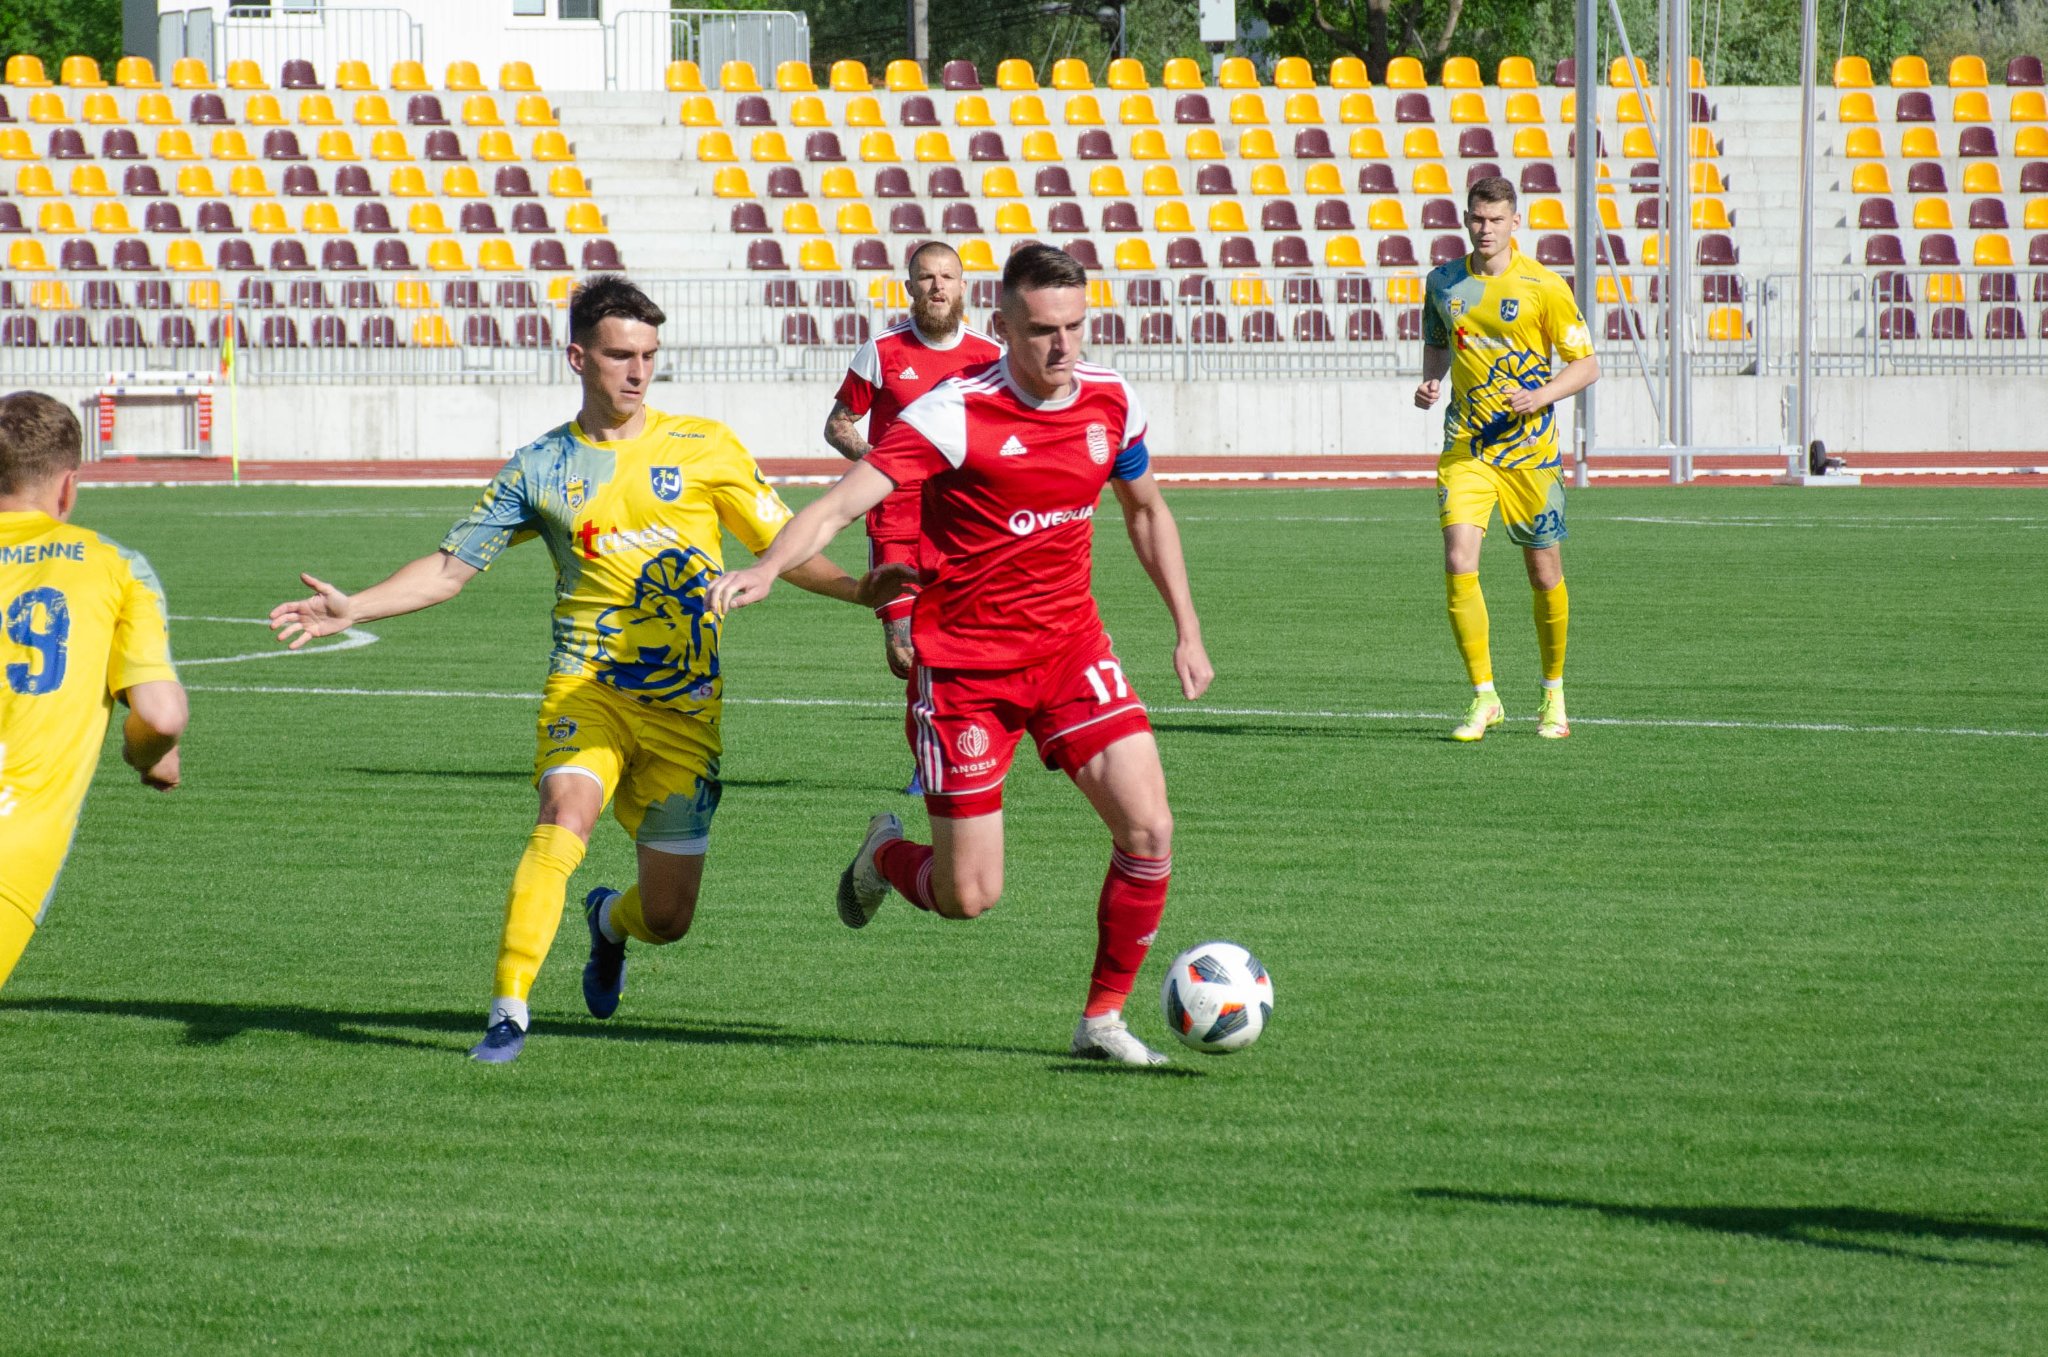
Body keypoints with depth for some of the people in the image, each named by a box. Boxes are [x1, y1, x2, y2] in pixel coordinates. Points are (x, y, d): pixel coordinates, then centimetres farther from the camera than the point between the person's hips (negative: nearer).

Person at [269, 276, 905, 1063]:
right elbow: (451, 567, 5)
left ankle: (611, 922, 43)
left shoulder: (703, 448, 3)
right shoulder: (542, 468, 4)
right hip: (588, 687, -1)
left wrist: (860, 591, -10)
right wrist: (351, 609, -7)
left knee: (668, 917, 4)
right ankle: (509, 1007, -27)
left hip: (685, 707, 1)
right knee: (565, 814, -31)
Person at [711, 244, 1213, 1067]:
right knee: (968, 898, -3)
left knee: (1148, 829, -13)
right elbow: (845, 501, -26)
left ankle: (1103, 1020, 5)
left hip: (1071, 651, 5)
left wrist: (1187, 632, 18)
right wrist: (767, 569, -43)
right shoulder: (956, 413, -18)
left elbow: (1145, 511, 19)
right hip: (964, 666, -5)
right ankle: (886, 855, 34)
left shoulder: (1111, 403, 0)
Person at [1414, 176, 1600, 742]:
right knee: (1459, 563, -15)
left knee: (1544, 574, 6)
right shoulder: (1444, 282, 5)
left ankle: (1554, 692, 27)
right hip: (1466, 445, 2)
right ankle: (1483, 697, -7)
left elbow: (1586, 364, -3)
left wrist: (1541, 396, -20)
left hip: (1529, 444, -2)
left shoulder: (1542, 286, -6)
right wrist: (1430, 381, 2)